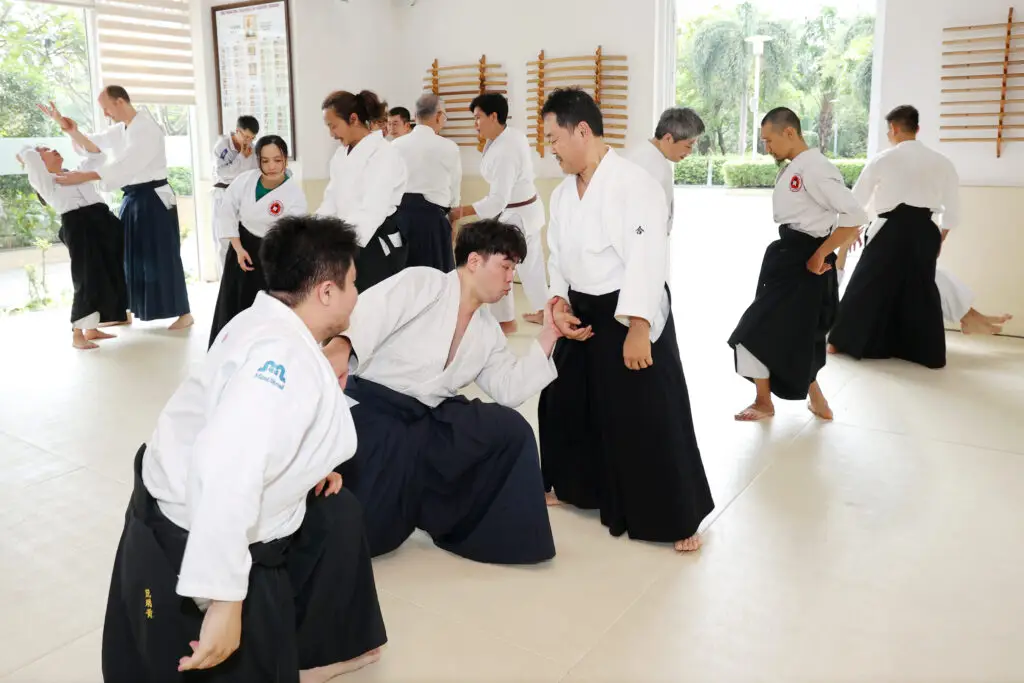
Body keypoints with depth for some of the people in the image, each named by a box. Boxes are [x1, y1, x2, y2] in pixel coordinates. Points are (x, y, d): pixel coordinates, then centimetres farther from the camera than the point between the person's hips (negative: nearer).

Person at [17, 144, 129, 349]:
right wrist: (27, 159, 17)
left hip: (102, 222, 7)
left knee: (107, 277, 8)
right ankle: (77, 335, -2)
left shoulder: (78, 173, 27)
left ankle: (91, 329, 20)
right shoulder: (44, 181, 8)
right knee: (87, 280, -11)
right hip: (78, 227, -7)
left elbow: (98, 155, 32)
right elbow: (27, 155, -5)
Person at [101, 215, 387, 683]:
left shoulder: (269, 326, 2)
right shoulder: (284, 353, -28)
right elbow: (226, 469, -39)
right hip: (188, 552, -10)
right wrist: (224, 601, -35)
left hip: (223, 534, 10)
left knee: (336, 515, 22)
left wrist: (310, 466, 10)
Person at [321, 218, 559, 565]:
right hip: (372, 408, -7)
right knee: (365, 528, -16)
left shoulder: (488, 330, 13)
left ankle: (469, 526, 9)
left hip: (427, 421, 7)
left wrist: (548, 334, 3)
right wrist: (339, 348, -45)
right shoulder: (421, 283, -9)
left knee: (511, 429, -7)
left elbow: (511, 388, 9)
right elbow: (367, 315, -23)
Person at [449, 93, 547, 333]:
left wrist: (461, 212, -32)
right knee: (532, 262, 19)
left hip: (515, 214, -10)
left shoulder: (505, 152, -28)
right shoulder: (514, 134, 1)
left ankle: (506, 320, 14)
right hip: (530, 207, 10)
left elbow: (498, 200, -30)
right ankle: (542, 311, 33)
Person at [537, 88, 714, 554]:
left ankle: (677, 518, 13)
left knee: (650, 419, -4)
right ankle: (571, 487, 40)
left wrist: (637, 330, -25)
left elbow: (647, 260, -23)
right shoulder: (563, 192, 7)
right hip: (582, 316, 8)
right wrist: (559, 303, -4)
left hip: (631, 317, -8)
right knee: (563, 402, 17)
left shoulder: (633, 184, -19)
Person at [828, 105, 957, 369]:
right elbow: (953, 208, 10)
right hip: (924, 231, 3)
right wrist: (939, 238, 23)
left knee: (867, 285, 7)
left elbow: (857, 198, 6)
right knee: (921, 289, 12)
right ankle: (929, 353, 16)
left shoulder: (883, 159, -2)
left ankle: (844, 341, 14)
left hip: (891, 230, -3)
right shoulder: (941, 162, 7)